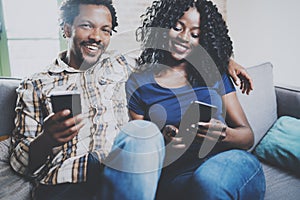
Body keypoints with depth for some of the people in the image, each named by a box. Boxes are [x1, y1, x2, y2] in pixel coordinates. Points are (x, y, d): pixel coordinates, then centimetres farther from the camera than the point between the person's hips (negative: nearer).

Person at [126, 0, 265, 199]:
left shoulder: (214, 74, 11)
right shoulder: (138, 83, 6)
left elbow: (248, 136, 9)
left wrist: (225, 134, -15)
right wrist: (161, 142, -15)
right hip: (177, 174, -1)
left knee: (209, 178, -33)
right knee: (205, 182, -35)